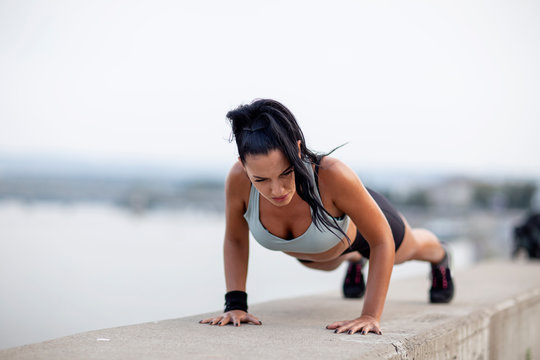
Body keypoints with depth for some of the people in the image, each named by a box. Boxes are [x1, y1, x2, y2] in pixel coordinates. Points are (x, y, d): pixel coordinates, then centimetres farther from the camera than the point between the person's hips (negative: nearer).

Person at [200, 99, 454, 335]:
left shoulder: (332, 175, -49)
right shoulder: (238, 180, -41)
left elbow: (382, 240, -34)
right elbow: (235, 239, -19)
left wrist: (370, 316, -37)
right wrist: (235, 304, -27)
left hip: (354, 224, -2)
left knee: (409, 249, 35)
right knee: (328, 263, 39)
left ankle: (439, 259, 69)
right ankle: (354, 260, 74)